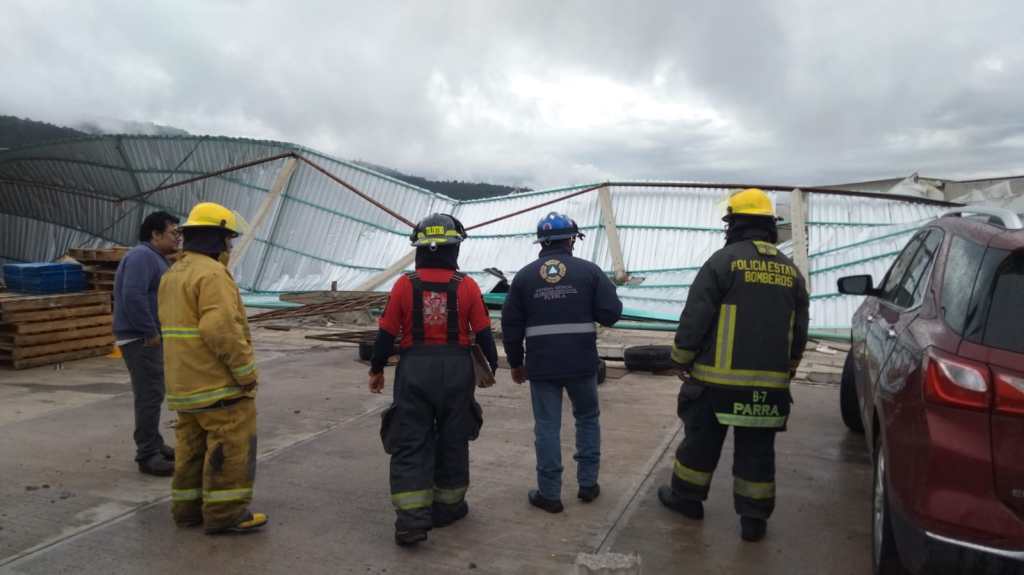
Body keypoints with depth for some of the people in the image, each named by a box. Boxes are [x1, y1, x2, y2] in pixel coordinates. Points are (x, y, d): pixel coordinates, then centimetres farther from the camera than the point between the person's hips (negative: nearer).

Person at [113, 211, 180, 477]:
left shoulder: (155, 258, 16)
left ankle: (154, 444, 28)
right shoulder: (142, 256, -16)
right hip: (140, 338, -11)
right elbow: (132, 296, -27)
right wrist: (150, 333, -22)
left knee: (153, 393, 17)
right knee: (150, 395, -8)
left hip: (150, 337, 11)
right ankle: (147, 455, -2)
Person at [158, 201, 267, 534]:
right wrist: (246, 371, -18)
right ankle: (225, 514, 2)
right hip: (220, 382, -10)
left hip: (185, 382, 10)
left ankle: (188, 509, 22)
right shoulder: (212, 274, -16)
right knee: (232, 448, -2)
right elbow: (222, 329, -25)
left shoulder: (173, 275, 15)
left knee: (193, 446, 15)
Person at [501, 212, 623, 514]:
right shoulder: (589, 271, -3)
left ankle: (549, 494, 12)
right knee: (588, 419, 19)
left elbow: (510, 325, 5)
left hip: (541, 365, 0)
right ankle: (588, 483, 24)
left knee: (547, 427, 7)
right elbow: (611, 313, -7)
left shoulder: (524, 276, 3)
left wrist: (515, 363, 16)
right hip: (582, 363, 0)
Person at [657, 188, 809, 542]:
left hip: (718, 378, -4)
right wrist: (786, 370, 26)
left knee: (701, 440, 12)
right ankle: (754, 519, 16)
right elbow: (799, 331, 15)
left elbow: (695, 317, -10)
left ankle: (686, 497, 26)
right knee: (757, 450, 11)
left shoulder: (723, 260, -8)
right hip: (770, 382, 4)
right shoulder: (791, 271, 10)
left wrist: (682, 360, 1)